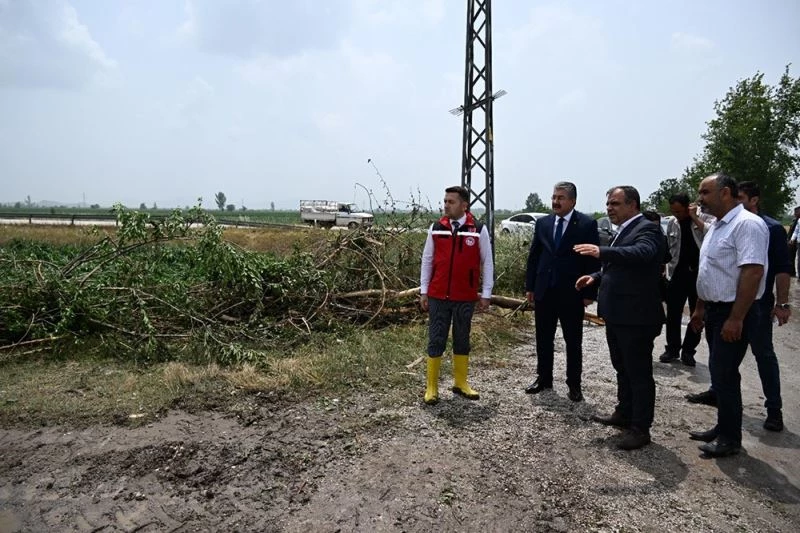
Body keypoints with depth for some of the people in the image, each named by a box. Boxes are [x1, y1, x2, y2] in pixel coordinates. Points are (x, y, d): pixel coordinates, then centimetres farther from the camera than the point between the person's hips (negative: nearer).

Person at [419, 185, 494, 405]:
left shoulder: (479, 230, -4)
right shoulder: (436, 228, 1)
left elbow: (487, 263, 1)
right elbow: (427, 260, 6)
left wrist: (486, 294, 0)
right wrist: (423, 291, 4)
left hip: (466, 298, -1)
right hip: (438, 296, 1)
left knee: (462, 339, 12)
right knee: (436, 340, 5)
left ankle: (460, 383, 26)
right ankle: (432, 387, 15)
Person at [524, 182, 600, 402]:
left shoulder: (587, 224, -5)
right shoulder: (543, 223, 7)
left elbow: (594, 260, -6)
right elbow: (534, 256, 10)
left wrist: (590, 292, -10)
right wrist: (530, 286, 6)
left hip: (572, 293, -4)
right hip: (544, 292, 4)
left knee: (573, 341, 8)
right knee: (543, 338, 13)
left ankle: (574, 384, 20)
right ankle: (544, 379, 28)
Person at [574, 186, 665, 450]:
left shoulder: (647, 229, -14)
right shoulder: (624, 231, 15)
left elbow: (641, 253, -36)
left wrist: (601, 252, -46)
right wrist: (596, 276, 6)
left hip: (636, 317, -10)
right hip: (617, 316, 10)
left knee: (639, 373, 2)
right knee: (623, 369, 21)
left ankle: (640, 428, 13)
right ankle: (624, 414, 36)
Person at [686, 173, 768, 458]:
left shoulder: (747, 224, -17)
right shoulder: (717, 226, 13)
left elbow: (752, 272, -24)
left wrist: (736, 318, -26)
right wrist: (700, 308, 19)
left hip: (733, 313, -9)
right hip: (715, 310, 9)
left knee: (724, 373, -2)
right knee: (719, 371, 16)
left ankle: (730, 438, 13)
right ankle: (723, 427, 30)